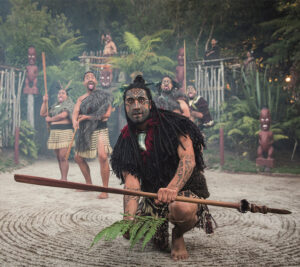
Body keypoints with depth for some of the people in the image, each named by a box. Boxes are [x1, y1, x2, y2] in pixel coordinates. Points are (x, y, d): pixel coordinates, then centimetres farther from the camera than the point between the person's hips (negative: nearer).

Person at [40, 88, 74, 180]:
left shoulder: (69, 104, 2)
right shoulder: (54, 106, 23)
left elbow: (63, 115, -13)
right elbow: (42, 113, 22)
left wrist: (50, 119, -1)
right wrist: (44, 102, 10)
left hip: (65, 132, -7)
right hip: (54, 133, 7)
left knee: (63, 157, -13)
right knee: (59, 157, 6)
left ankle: (64, 179, -12)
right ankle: (62, 178, 11)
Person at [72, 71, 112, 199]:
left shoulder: (104, 95, 0)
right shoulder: (81, 99, 11)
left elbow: (107, 113, -12)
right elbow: (75, 113, -2)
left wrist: (88, 117, -15)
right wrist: (75, 121, -26)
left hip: (100, 130, -6)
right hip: (84, 132, 6)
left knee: (103, 156, -25)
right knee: (78, 157, 13)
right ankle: (89, 183, 34)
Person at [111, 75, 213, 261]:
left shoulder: (172, 124, -10)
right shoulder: (126, 140, 0)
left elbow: (188, 159, -23)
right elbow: (131, 181, -11)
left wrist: (172, 188, -42)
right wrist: (129, 216, -28)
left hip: (185, 189, -6)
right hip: (152, 196, 6)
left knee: (181, 209, -38)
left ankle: (178, 235, -1)